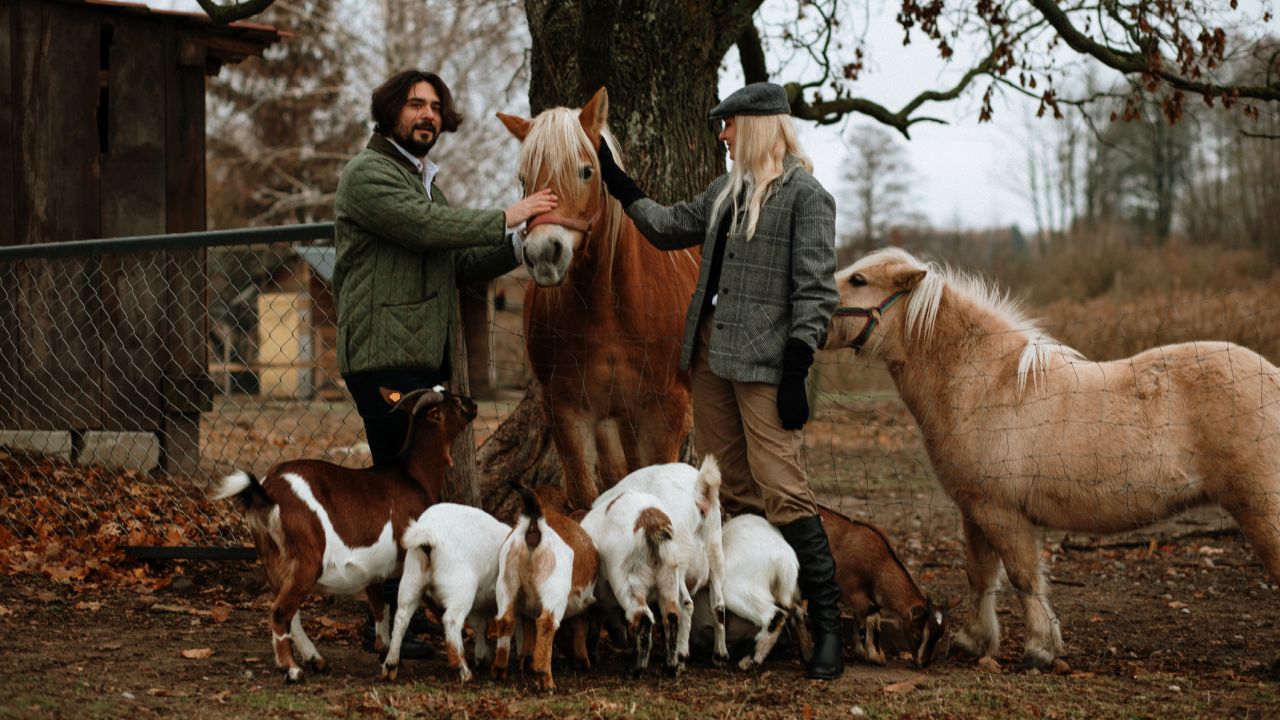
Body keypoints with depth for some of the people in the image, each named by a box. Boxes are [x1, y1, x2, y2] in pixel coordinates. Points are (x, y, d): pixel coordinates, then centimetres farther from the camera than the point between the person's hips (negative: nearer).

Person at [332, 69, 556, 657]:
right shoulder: (369, 174, -6)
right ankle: (385, 622, -7)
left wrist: (518, 245, 4)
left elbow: (455, 266, 19)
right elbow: (426, 228, -21)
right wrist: (504, 218, -16)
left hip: (425, 356, 10)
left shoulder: (423, 180, 24)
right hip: (385, 357, -10)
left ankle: (402, 609, 16)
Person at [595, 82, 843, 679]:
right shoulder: (727, 191, 16)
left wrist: (796, 372, -17)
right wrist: (621, 187, 25)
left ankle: (827, 626, -9)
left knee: (780, 489, -12)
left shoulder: (805, 196, -7)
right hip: (710, 351, 8)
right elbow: (670, 229, 29)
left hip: (762, 361, -8)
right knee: (725, 489, 10)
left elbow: (815, 291, -12)